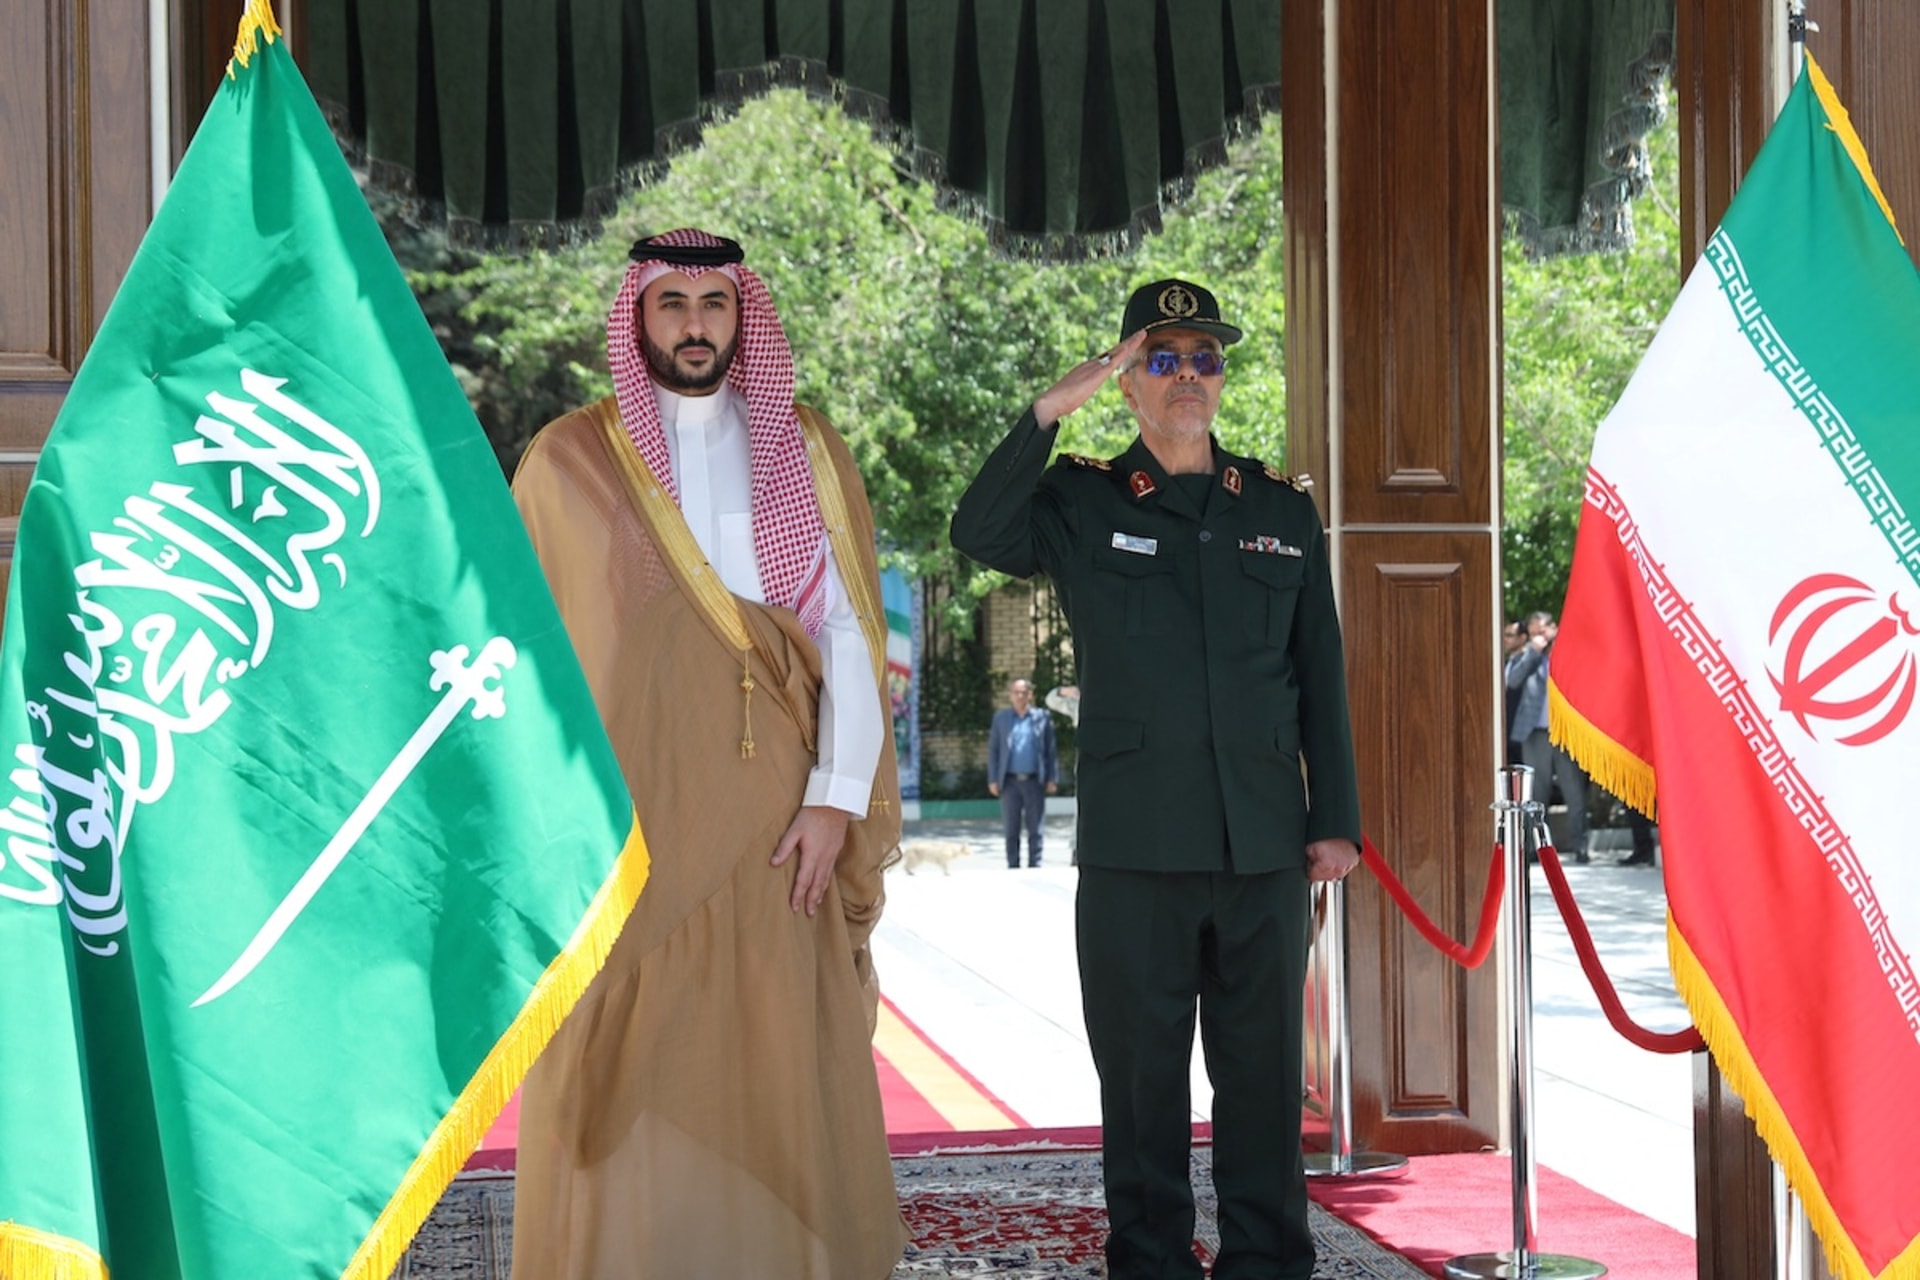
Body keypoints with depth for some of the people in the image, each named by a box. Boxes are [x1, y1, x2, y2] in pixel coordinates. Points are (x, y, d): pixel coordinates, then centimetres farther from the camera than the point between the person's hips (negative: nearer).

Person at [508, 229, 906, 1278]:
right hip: (621, 826, -1)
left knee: (778, 1077, 0)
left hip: (771, 828, 1)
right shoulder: (569, 460, 8)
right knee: (627, 1084, -1)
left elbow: (847, 631, 5)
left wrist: (837, 797, -5)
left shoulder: (803, 454, 11)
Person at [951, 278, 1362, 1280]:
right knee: (1142, 1075, 5)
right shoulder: (1084, 502, 6)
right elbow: (979, 533, -14)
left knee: (1264, 1071, 7)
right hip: (1134, 852, -2)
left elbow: (1321, 678, 12)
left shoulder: (1282, 509, 12)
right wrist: (1049, 410, -20)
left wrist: (1336, 819, 6)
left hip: (1265, 850, 2)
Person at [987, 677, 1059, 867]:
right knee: (1011, 829, 3)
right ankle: (1013, 867, 8)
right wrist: (992, 780, 1)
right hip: (1010, 782, 1)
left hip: (1034, 781, -1)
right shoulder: (1001, 717, 10)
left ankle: (1035, 866, 5)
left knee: (1034, 829, 1)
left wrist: (1052, 779, -1)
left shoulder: (1042, 717, 7)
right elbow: (992, 750, 10)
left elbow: (1051, 751, 7)